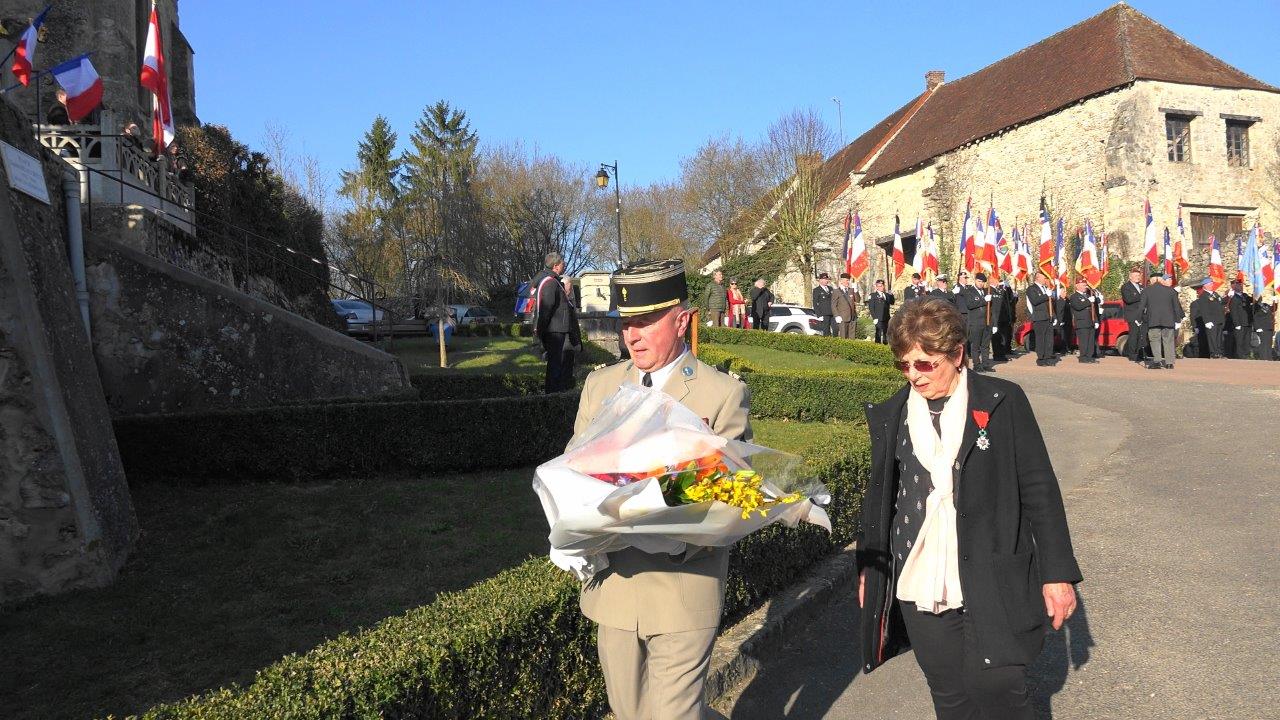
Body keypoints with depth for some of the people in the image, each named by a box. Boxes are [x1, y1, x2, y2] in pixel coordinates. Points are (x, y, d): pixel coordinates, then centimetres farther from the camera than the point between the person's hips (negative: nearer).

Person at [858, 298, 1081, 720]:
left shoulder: (1003, 402, -4)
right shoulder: (889, 417, 4)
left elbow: (1039, 488, -2)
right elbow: (878, 496, 12)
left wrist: (1058, 572, -3)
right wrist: (869, 567, 16)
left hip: (994, 584, -2)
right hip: (920, 587, 3)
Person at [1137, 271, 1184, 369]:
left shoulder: (1147, 291, 2)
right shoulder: (1171, 290, 6)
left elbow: (1141, 306, 2)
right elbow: (1176, 306, 9)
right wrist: (1178, 320, 15)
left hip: (1153, 321, -2)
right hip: (1168, 321, 2)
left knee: (1155, 340, 1)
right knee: (1168, 341, 8)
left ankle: (1157, 361, -13)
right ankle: (1169, 363, 8)